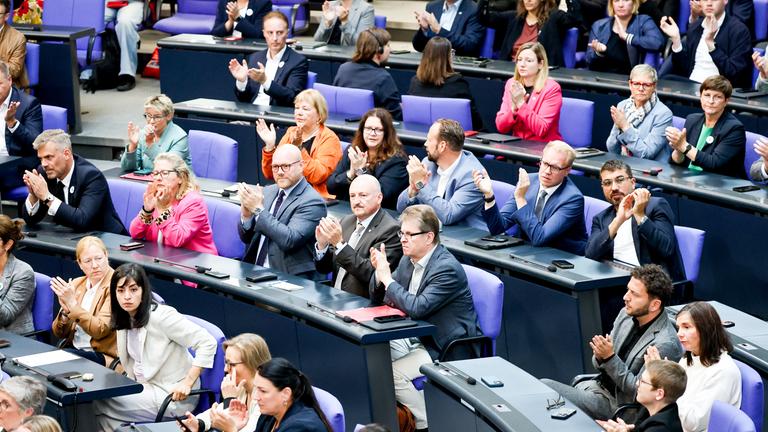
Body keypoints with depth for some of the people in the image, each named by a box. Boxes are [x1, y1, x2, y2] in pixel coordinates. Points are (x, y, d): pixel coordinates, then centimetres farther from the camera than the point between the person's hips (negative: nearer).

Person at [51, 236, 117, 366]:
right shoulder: (76, 284, 11)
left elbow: (100, 330, -18)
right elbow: (59, 333, 11)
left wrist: (72, 303, -21)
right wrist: (65, 311, -10)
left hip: (102, 356, -6)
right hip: (73, 348, 6)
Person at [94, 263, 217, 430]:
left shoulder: (160, 316, -20)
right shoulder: (125, 319, 4)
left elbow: (208, 343, -23)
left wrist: (187, 383, -24)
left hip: (171, 397, -8)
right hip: (144, 387, 8)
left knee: (99, 404, -12)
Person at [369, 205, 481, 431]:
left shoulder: (447, 268, -21)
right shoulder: (408, 260, 5)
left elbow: (417, 308, -31)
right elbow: (378, 298, 13)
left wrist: (387, 277, -22)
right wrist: (380, 271, -8)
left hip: (448, 348, -9)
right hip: (419, 339, 9)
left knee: (393, 373, -22)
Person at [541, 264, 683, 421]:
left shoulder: (665, 344, -21)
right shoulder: (625, 315, 3)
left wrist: (610, 357, -23)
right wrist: (600, 356, -12)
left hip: (617, 406, -8)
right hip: (599, 385, 8)